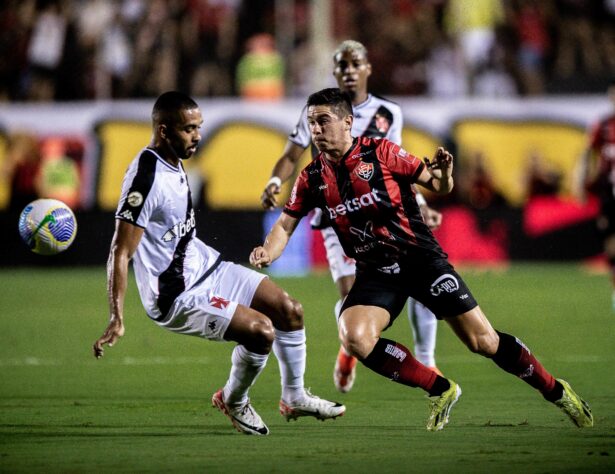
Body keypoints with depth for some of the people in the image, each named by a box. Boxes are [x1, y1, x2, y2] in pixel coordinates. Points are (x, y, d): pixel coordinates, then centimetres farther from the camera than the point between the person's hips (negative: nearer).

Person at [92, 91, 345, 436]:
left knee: (290, 310, 5)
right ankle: (233, 401, 7)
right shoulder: (146, 178, -25)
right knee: (261, 330, -20)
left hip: (205, 266, 10)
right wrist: (117, 319, -30)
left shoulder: (174, 161, 4)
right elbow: (120, 253, -25)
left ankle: (295, 398, 24)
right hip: (177, 296, -10)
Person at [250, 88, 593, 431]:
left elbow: (438, 188, -2)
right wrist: (267, 253, -15)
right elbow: (286, 225, 6)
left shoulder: (380, 152, -8)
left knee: (483, 341, -7)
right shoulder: (312, 178, 1)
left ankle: (556, 391, 16)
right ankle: (441, 391, -4)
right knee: (355, 339, -23)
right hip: (376, 272, 3)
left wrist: (444, 176, -26)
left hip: (421, 258, -3)